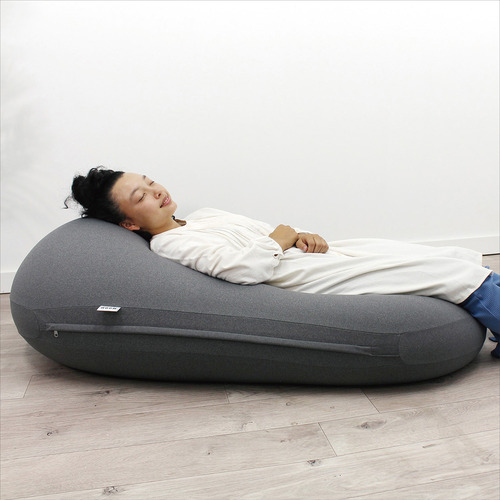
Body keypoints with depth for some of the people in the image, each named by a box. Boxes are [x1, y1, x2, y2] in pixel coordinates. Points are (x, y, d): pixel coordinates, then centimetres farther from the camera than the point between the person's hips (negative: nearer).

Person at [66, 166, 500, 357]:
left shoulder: (202, 215, 18)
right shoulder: (172, 244, -11)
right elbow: (248, 267, -25)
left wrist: (302, 235, 0)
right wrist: (281, 236, -7)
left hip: (308, 254, 9)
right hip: (311, 279, -9)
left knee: (457, 258, 7)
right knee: (446, 269, -7)